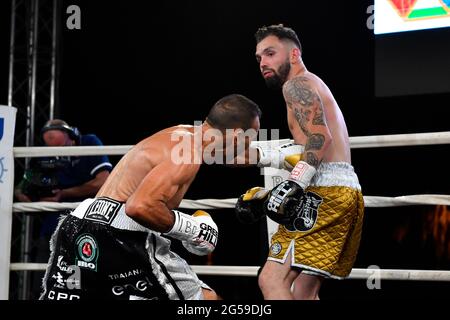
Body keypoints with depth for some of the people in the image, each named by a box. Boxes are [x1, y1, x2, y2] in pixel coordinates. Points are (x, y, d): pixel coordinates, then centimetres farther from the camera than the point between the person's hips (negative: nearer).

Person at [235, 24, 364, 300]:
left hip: (327, 190, -10)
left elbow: (319, 137, -17)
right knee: (303, 292, 14)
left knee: (272, 280, -17)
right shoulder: (315, 87, 30)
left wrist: (293, 185, -27)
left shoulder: (297, 83, 0)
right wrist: (267, 195, 24)